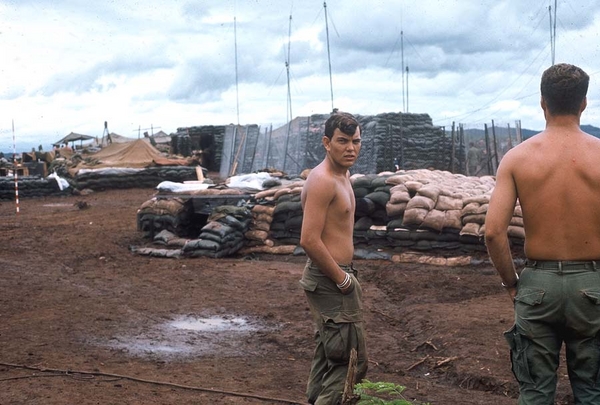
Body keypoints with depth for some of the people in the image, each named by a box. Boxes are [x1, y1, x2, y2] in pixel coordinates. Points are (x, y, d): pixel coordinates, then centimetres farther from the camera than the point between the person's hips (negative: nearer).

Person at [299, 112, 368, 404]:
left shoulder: (342, 176, 11)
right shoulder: (323, 180, -20)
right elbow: (309, 240, -26)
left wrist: (345, 273, 16)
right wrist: (343, 279, -18)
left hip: (334, 276, 10)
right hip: (330, 280, -10)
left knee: (329, 351, 20)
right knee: (351, 359, -4)